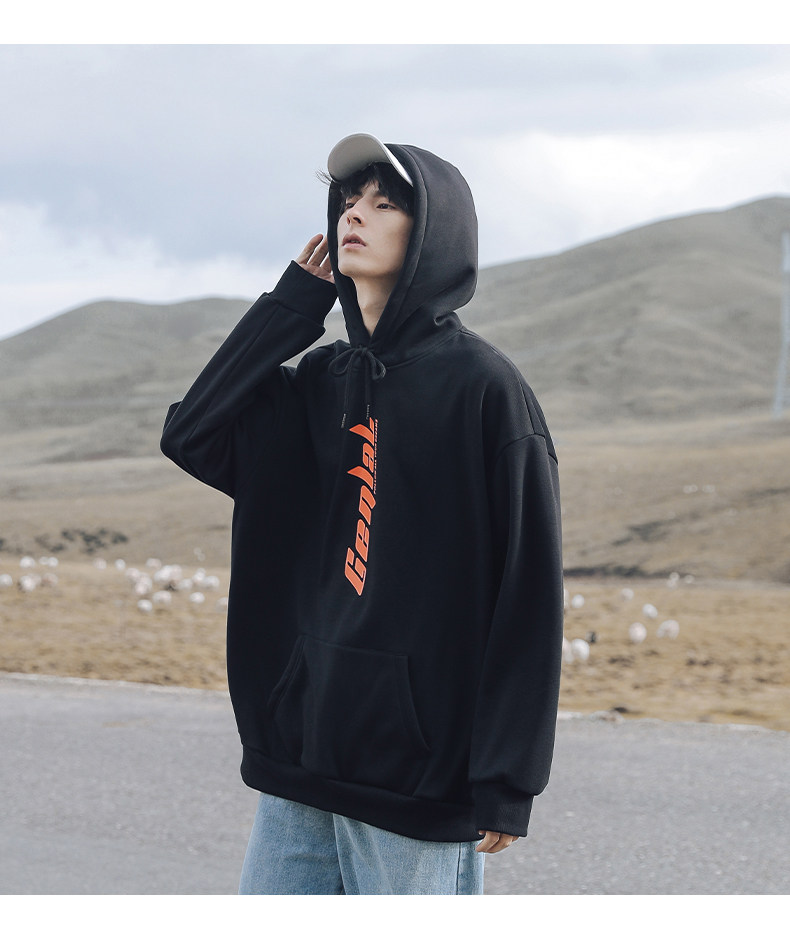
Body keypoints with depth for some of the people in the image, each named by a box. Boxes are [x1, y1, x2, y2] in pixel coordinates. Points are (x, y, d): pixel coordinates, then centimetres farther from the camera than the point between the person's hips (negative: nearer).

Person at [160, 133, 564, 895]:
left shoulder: (481, 387, -7)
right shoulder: (320, 383, 13)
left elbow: (529, 593, -10)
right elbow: (192, 436, 0)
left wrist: (507, 780, -14)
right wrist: (294, 302, 3)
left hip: (418, 768, -6)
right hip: (300, 746, 6)